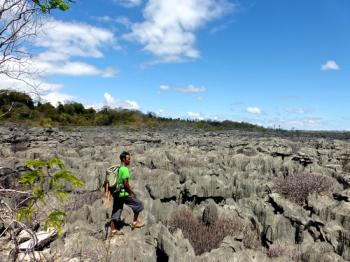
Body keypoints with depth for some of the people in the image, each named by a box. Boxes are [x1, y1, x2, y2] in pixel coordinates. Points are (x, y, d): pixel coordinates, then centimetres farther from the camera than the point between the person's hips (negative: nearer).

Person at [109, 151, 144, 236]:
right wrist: (131, 193, -8)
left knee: (116, 212, 13)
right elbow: (126, 183, -20)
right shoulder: (124, 169, -15)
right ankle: (134, 222, 12)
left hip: (116, 193, 9)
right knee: (139, 204, 5)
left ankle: (113, 230, 18)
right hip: (123, 193, -9)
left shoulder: (117, 168, 13)